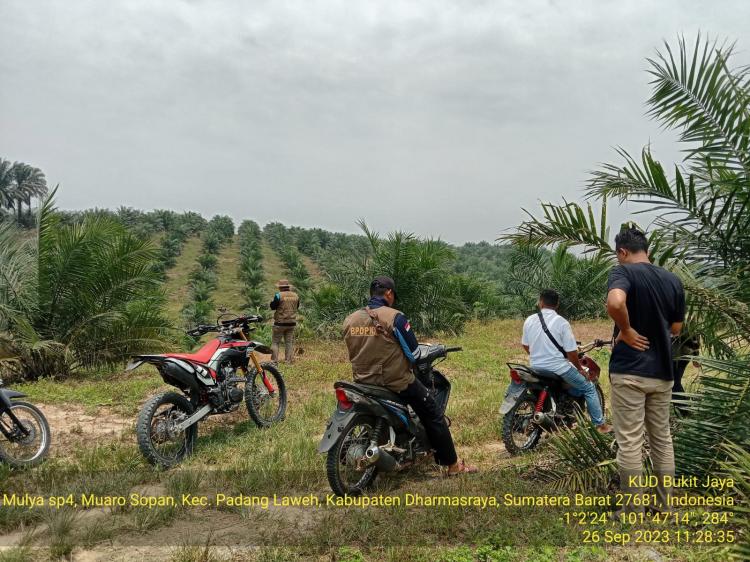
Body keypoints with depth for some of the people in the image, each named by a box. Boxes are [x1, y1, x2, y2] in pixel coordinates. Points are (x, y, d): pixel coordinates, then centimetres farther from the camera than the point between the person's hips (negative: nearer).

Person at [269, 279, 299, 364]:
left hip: (280, 323, -4)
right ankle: (289, 360, 11)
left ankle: (274, 360, 0)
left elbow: (272, 307, -6)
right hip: (292, 323, 5)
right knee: (289, 342, 11)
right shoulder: (295, 295, 3)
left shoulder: (279, 295, -12)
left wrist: (273, 300, 11)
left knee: (275, 342, 4)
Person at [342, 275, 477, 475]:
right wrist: (423, 354, 11)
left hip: (364, 382, 5)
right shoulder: (394, 317, -16)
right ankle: (452, 464, 19)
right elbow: (414, 354, -12)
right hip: (398, 382, -5)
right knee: (433, 417, 11)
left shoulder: (350, 320, 0)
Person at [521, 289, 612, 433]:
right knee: (589, 388, 14)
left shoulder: (529, 321, -2)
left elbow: (525, 345, 9)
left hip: (536, 368, 5)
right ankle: (600, 424, 17)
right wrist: (580, 368, 2)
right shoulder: (561, 322, -14)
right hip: (559, 369, -5)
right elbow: (571, 352, -14)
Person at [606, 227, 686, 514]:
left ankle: (633, 513, 10)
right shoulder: (673, 280, 8)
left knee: (630, 443, 2)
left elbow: (615, 303, -33)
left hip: (629, 370, -6)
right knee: (662, 439, 17)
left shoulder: (623, 271, -10)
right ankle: (663, 506, 27)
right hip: (662, 372, 6)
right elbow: (676, 329, 12)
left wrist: (627, 331, -17)